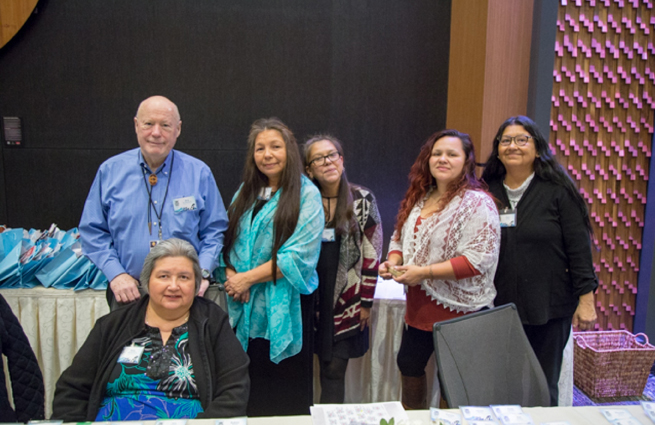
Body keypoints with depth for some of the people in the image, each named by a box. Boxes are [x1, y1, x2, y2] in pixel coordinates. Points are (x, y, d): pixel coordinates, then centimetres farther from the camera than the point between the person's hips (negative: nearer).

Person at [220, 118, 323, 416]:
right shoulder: (246, 192, 13)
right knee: (250, 389, 11)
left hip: (283, 306, -5)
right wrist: (230, 273, -8)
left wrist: (248, 278, -12)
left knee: (285, 398, 4)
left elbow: (299, 255, -14)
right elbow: (227, 239, 12)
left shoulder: (306, 195, -6)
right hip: (245, 305, 5)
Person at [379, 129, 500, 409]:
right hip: (419, 306, 8)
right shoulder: (419, 198, 8)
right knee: (408, 364, 20)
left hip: (459, 310, -8)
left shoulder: (477, 203, -16)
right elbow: (400, 237, 18)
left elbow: (479, 259, -24)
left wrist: (424, 272, -24)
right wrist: (393, 261, -5)